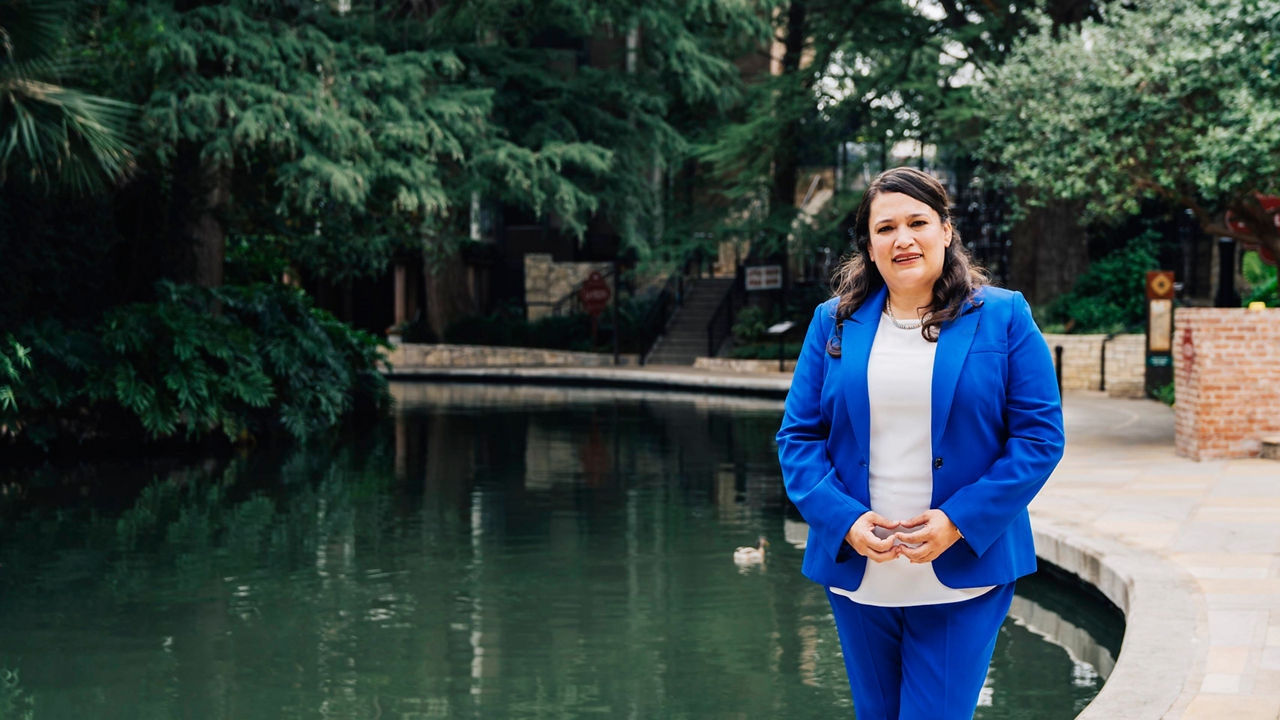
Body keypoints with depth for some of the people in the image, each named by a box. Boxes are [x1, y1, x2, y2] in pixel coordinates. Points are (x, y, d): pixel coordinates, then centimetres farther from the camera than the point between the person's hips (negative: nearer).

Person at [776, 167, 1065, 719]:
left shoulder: (1003, 317, 0)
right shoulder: (834, 323, 7)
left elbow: (1041, 436, -4)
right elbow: (798, 436, 6)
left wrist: (959, 521, -14)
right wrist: (845, 520, -11)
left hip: (962, 578, -3)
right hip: (857, 573, 3)